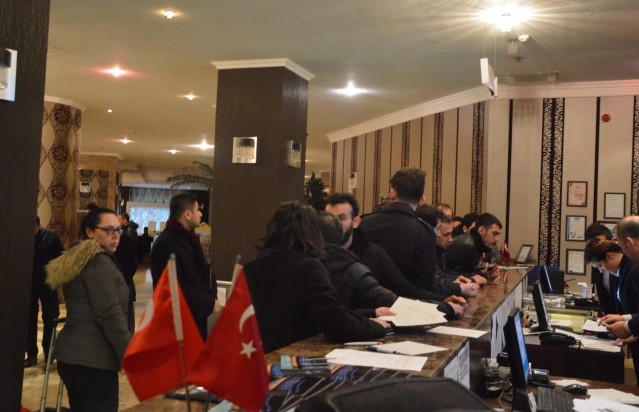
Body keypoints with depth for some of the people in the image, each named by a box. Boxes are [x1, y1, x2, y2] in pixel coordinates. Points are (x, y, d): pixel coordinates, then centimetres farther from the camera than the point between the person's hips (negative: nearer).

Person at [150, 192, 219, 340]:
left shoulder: (188, 238, 13)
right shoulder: (166, 244, -20)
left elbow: (201, 272, 18)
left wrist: (211, 297, -1)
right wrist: (209, 303, -18)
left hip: (196, 318, 9)